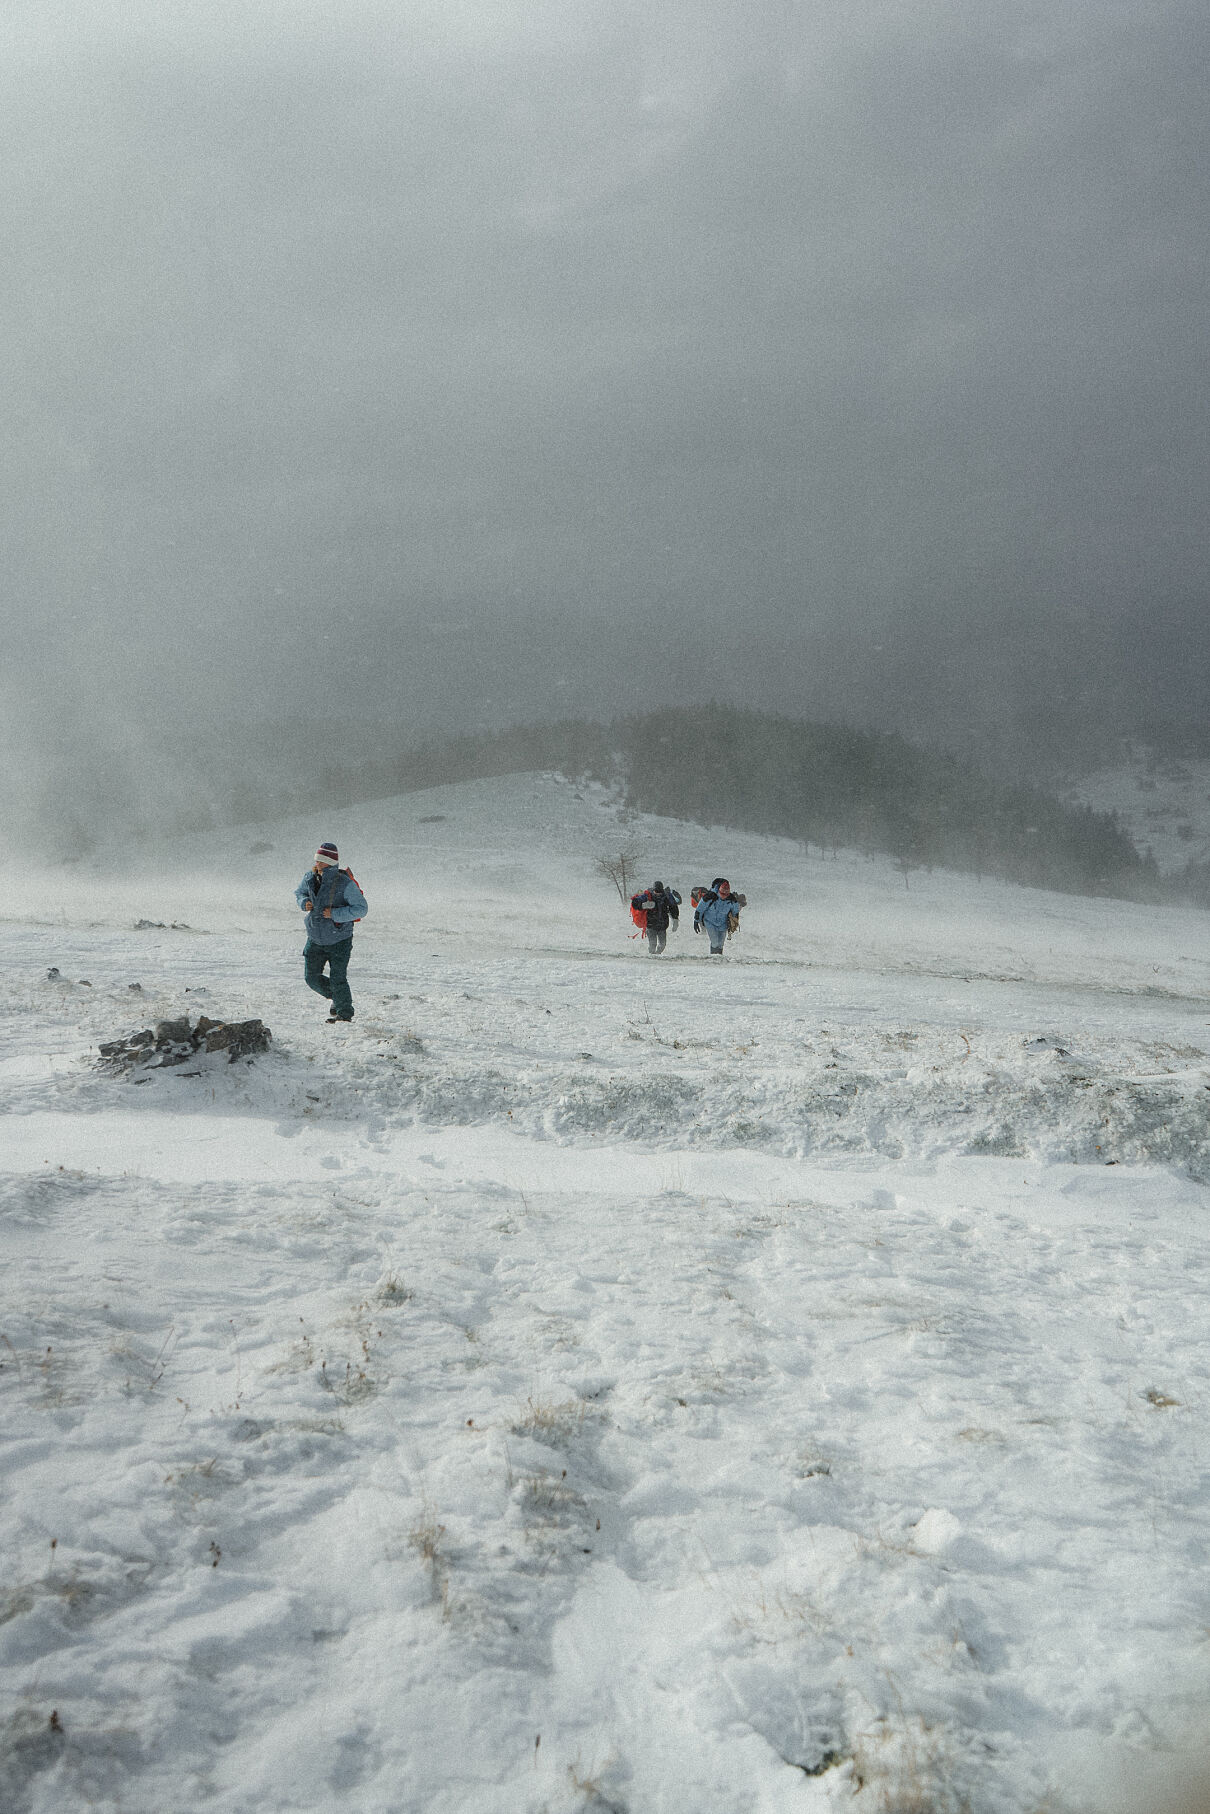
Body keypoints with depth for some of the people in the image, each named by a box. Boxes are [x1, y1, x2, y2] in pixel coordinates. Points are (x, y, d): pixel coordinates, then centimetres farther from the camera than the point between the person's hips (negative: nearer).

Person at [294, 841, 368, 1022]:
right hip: (315, 939, 5)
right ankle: (336, 998, 33)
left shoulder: (345, 883, -21)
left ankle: (345, 1013, 16)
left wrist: (335, 914, -27)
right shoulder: (310, 877, -5)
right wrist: (304, 902, -8)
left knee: (337, 979, -5)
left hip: (339, 940, -5)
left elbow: (361, 909, -20)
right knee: (312, 977, 6)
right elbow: (299, 892, 16)